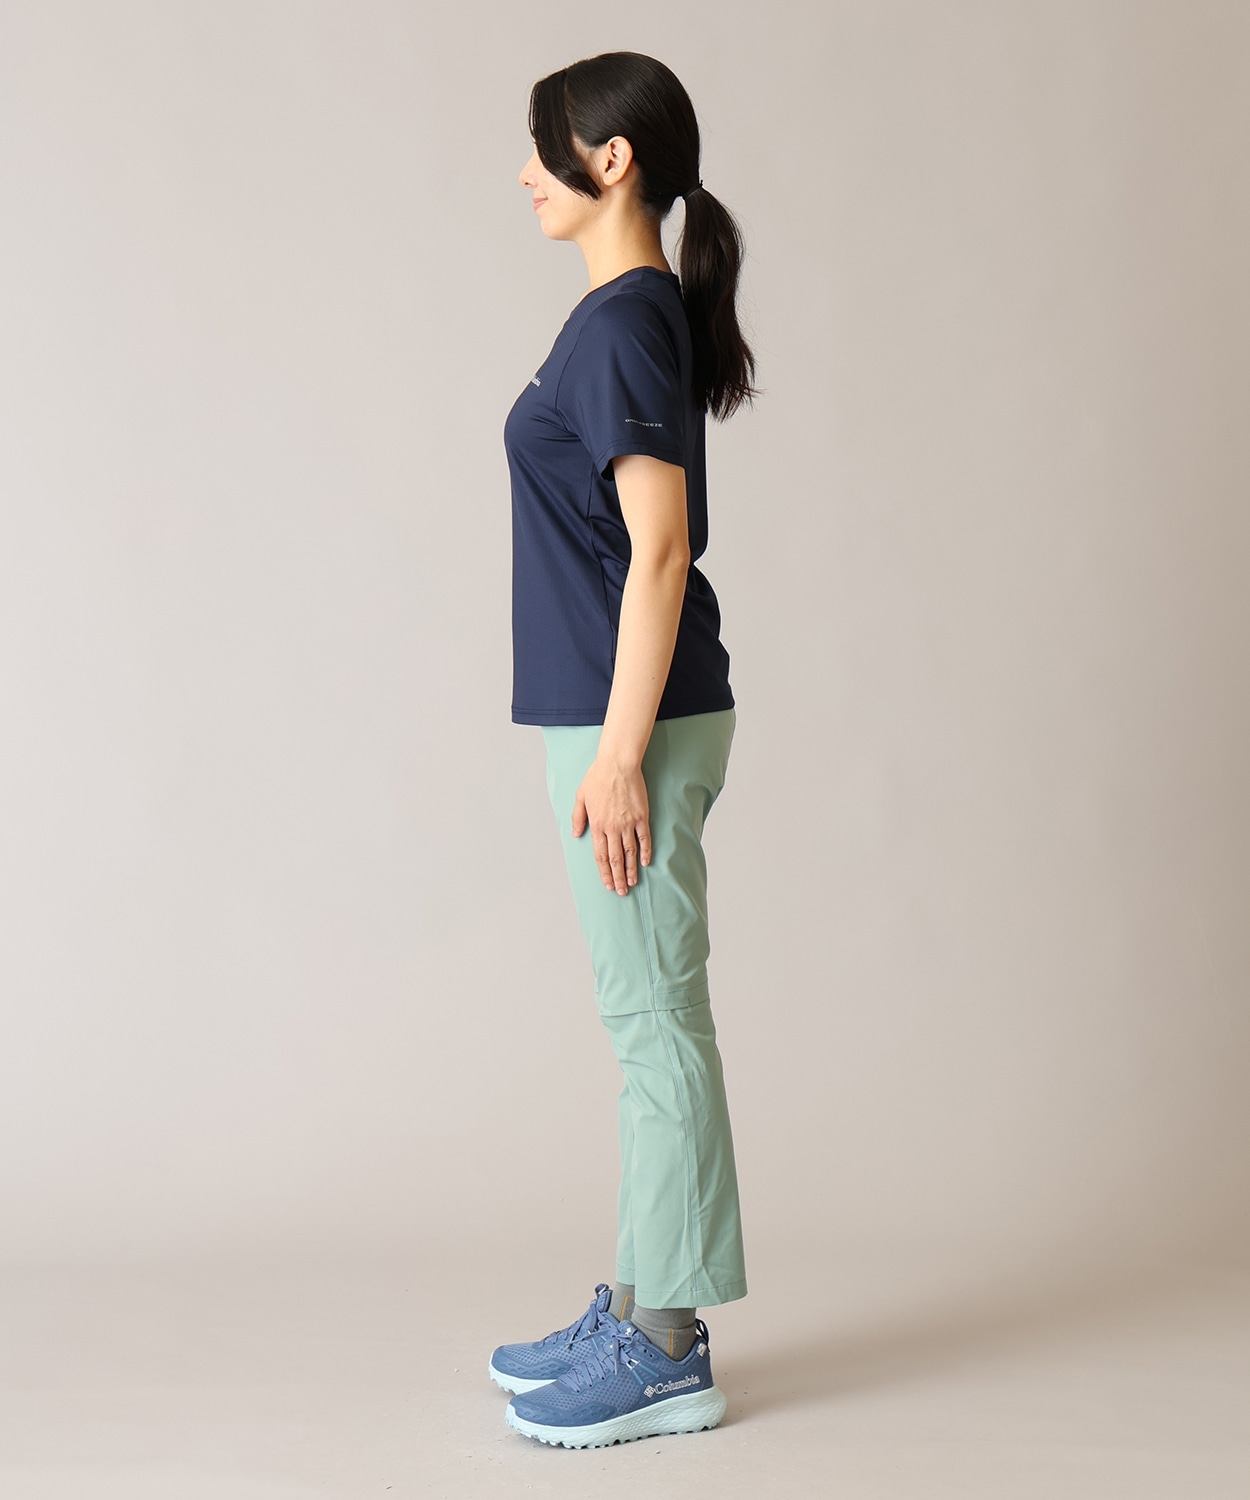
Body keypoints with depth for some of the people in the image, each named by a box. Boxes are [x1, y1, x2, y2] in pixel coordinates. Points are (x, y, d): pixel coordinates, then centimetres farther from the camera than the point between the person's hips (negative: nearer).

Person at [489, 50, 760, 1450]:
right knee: (648, 1020, 14)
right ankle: (642, 1309, 25)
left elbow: (659, 548, -20)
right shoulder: (630, 312, 15)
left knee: (656, 1021, -2)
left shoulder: (627, 321, -14)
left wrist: (618, 754, -21)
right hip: (620, 715, 10)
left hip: (637, 724, -10)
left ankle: (664, 1351, 8)